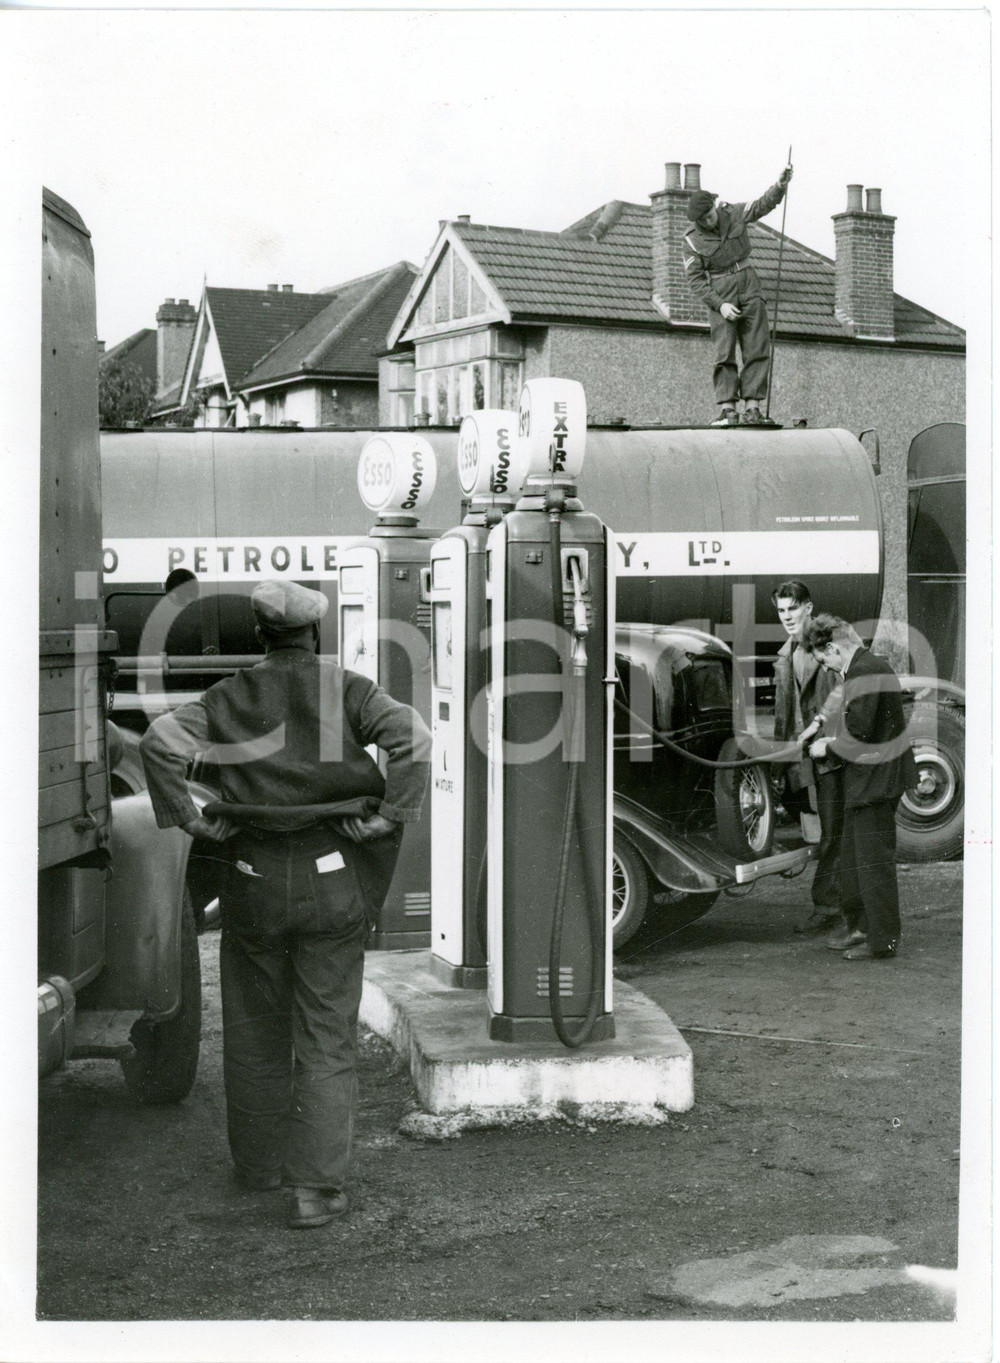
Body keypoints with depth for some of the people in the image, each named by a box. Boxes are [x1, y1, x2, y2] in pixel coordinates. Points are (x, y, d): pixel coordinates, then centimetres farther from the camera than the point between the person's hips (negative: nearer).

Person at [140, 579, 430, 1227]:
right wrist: (387, 818, -12)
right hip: (333, 882, -1)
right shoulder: (348, 689, -3)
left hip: (253, 880, 2)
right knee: (327, 1035, 4)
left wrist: (190, 819, -6)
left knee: (256, 1028, 18)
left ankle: (259, 1162, 31)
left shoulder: (232, 696, 1)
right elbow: (414, 737, -18)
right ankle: (316, 1187, -2)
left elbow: (161, 741, -13)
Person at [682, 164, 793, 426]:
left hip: (748, 282, 3)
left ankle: (752, 407, -6)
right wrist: (719, 304, -17)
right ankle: (727, 410, -17)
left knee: (757, 348, -4)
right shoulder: (693, 241, -6)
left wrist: (780, 186, -10)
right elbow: (695, 280, -8)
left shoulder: (734, 214, 3)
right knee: (724, 351, -12)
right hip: (719, 293, -3)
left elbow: (764, 204, 9)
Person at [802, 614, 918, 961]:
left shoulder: (864, 672, -19)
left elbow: (860, 734, -23)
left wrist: (828, 747, -8)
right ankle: (861, 928, 27)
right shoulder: (874, 666, 14)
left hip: (873, 780, -11)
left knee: (874, 861, -3)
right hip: (870, 780, 11)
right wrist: (835, 739, 13)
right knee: (853, 858, 18)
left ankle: (882, 941, 3)